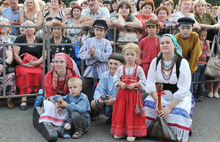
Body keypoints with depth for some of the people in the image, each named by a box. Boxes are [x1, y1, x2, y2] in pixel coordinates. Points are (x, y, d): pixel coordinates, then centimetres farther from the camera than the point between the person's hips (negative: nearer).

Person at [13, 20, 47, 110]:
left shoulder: (40, 41, 16)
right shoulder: (19, 39, 12)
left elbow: (44, 55, 9)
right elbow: (15, 55, 4)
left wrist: (37, 62, -11)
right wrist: (24, 64, -11)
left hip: (37, 66, 1)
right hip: (22, 65, -1)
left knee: (39, 73, -33)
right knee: (25, 73, -35)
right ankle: (24, 99, -35)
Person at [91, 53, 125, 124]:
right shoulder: (105, 75, 1)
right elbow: (99, 90, -4)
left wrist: (114, 100, -38)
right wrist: (98, 99, -27)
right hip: (107, 102, 6)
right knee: (93, 104, -10)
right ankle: (111, 115, 13)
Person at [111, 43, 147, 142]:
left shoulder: (138, 69, -3)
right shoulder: (121, 68, 5)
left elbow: (143, 82, -4)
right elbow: (115, 79, 7)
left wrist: (134, 84, -17)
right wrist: (120, 83, -10)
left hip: (134, 94, -3)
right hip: (122, 93, 3)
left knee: (132, 113, 0)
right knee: (120, 112, 6)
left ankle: (131, 133, 9)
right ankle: (120, 132, 18)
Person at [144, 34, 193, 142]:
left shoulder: (182, 63, -11)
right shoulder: (156, 61, 1)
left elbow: (183, 90, -15)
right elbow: (150, 84, -3)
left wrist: (170, 107, -23)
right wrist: (157, 101, -19)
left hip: (179, 97, -3)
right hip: (159, 94, 3)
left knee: (179, 112, -30)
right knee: (148, 104, -24)